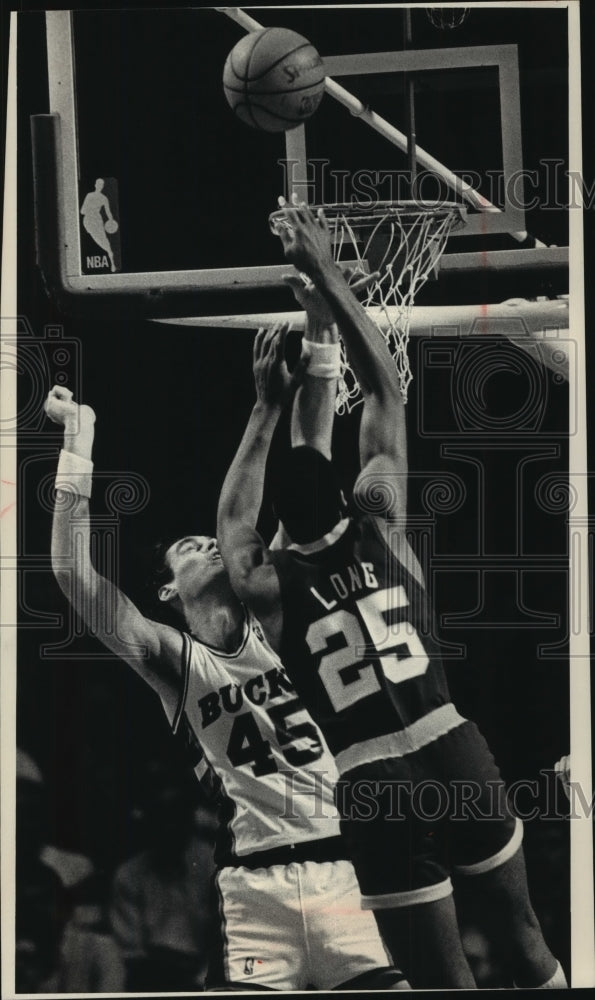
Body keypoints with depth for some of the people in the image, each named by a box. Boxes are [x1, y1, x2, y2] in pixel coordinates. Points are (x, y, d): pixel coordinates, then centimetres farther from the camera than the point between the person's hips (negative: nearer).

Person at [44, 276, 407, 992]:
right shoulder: (175, 662, 9)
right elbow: (73, 572, -3)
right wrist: (79, 444, -6)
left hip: (347, 870, 2)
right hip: (255, 885, -2)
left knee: (390, 987, -9)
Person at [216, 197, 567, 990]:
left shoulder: (267, 588, 1)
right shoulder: (382, 525, 2)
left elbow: (232, 521, 24)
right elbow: (386, 394, 11)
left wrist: (269, 407, 26)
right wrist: (328, 276, 16)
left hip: (372, 781, -1)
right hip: (451, 750, 2)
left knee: (442, 977, 5)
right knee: (523, 932, 22)